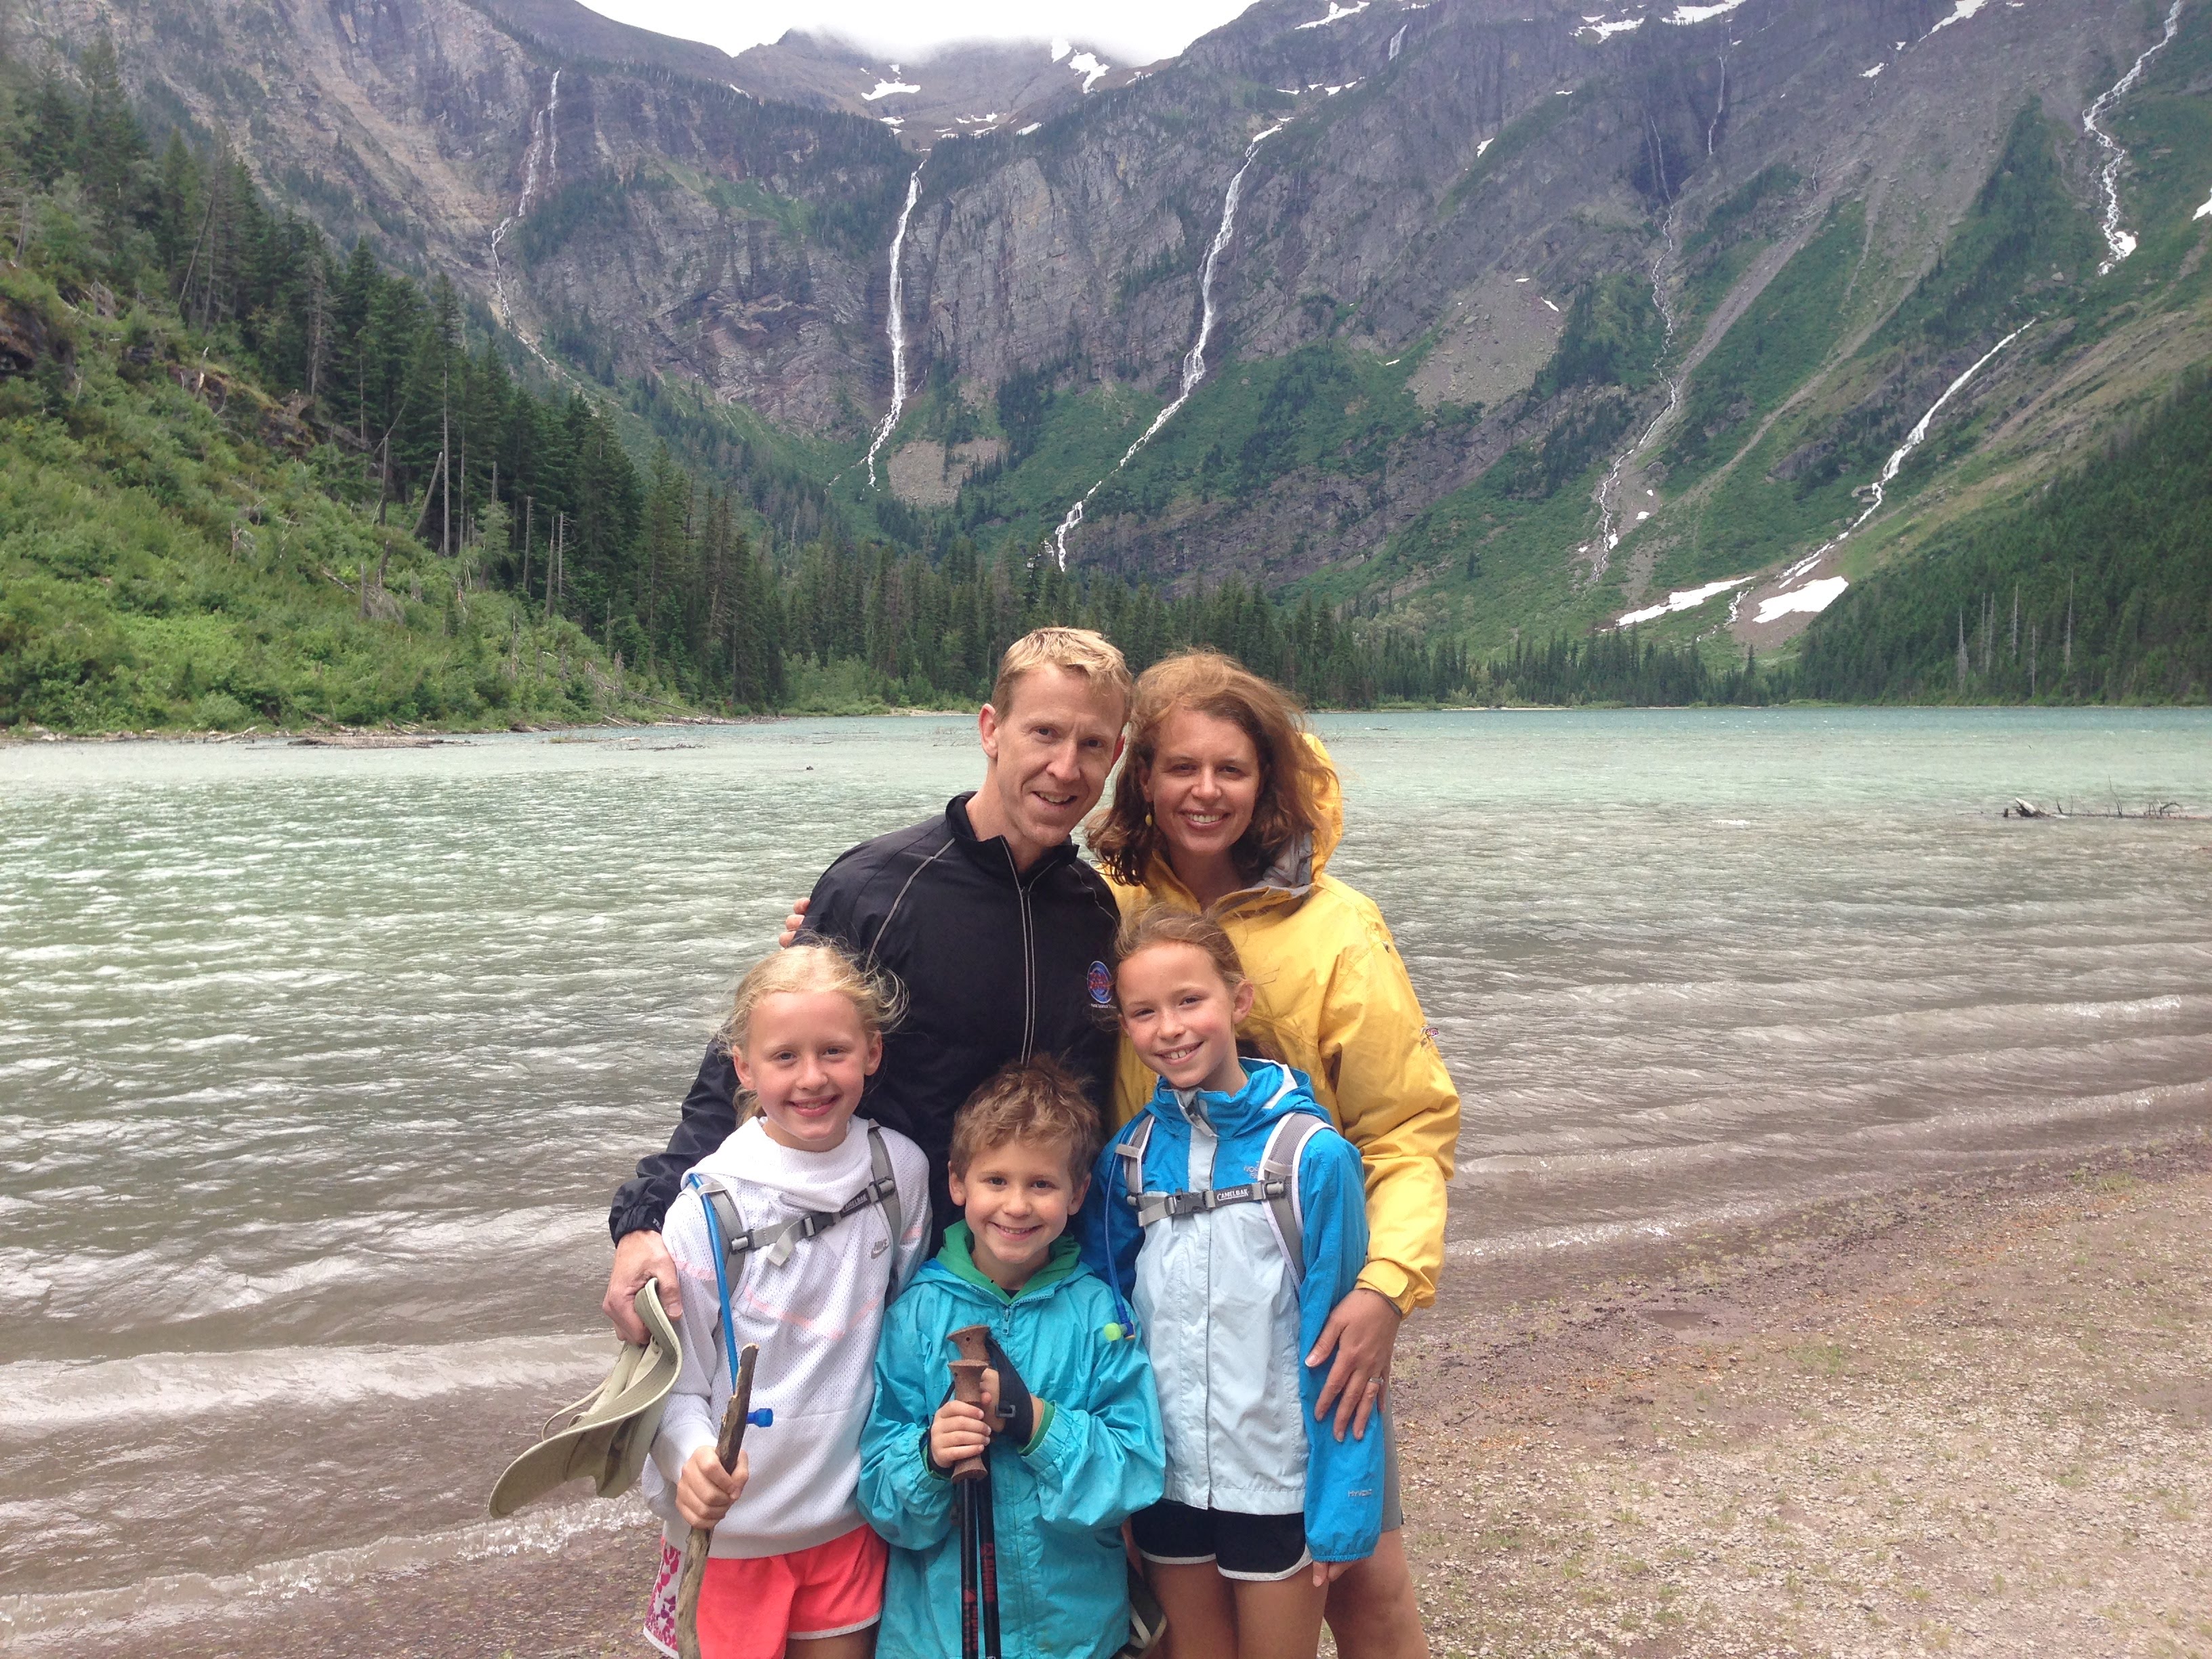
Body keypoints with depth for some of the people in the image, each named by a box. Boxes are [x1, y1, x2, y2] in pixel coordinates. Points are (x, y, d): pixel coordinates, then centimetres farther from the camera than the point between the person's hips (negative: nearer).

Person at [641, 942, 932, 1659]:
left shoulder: (902, 1170, -6)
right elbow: (674, 1378, -11)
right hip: (731, 1522, -3)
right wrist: (694, 1459, -29)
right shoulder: (711, 1207, -17)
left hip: (851, 1512, 3)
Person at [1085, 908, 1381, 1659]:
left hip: (1279, 1482, -4)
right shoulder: (1130, 1154, -2)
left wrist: (1342, 1509, -11)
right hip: (1167, 1475, 4)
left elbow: (1336, 1343, -12)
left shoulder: (1311, 1154, -15)